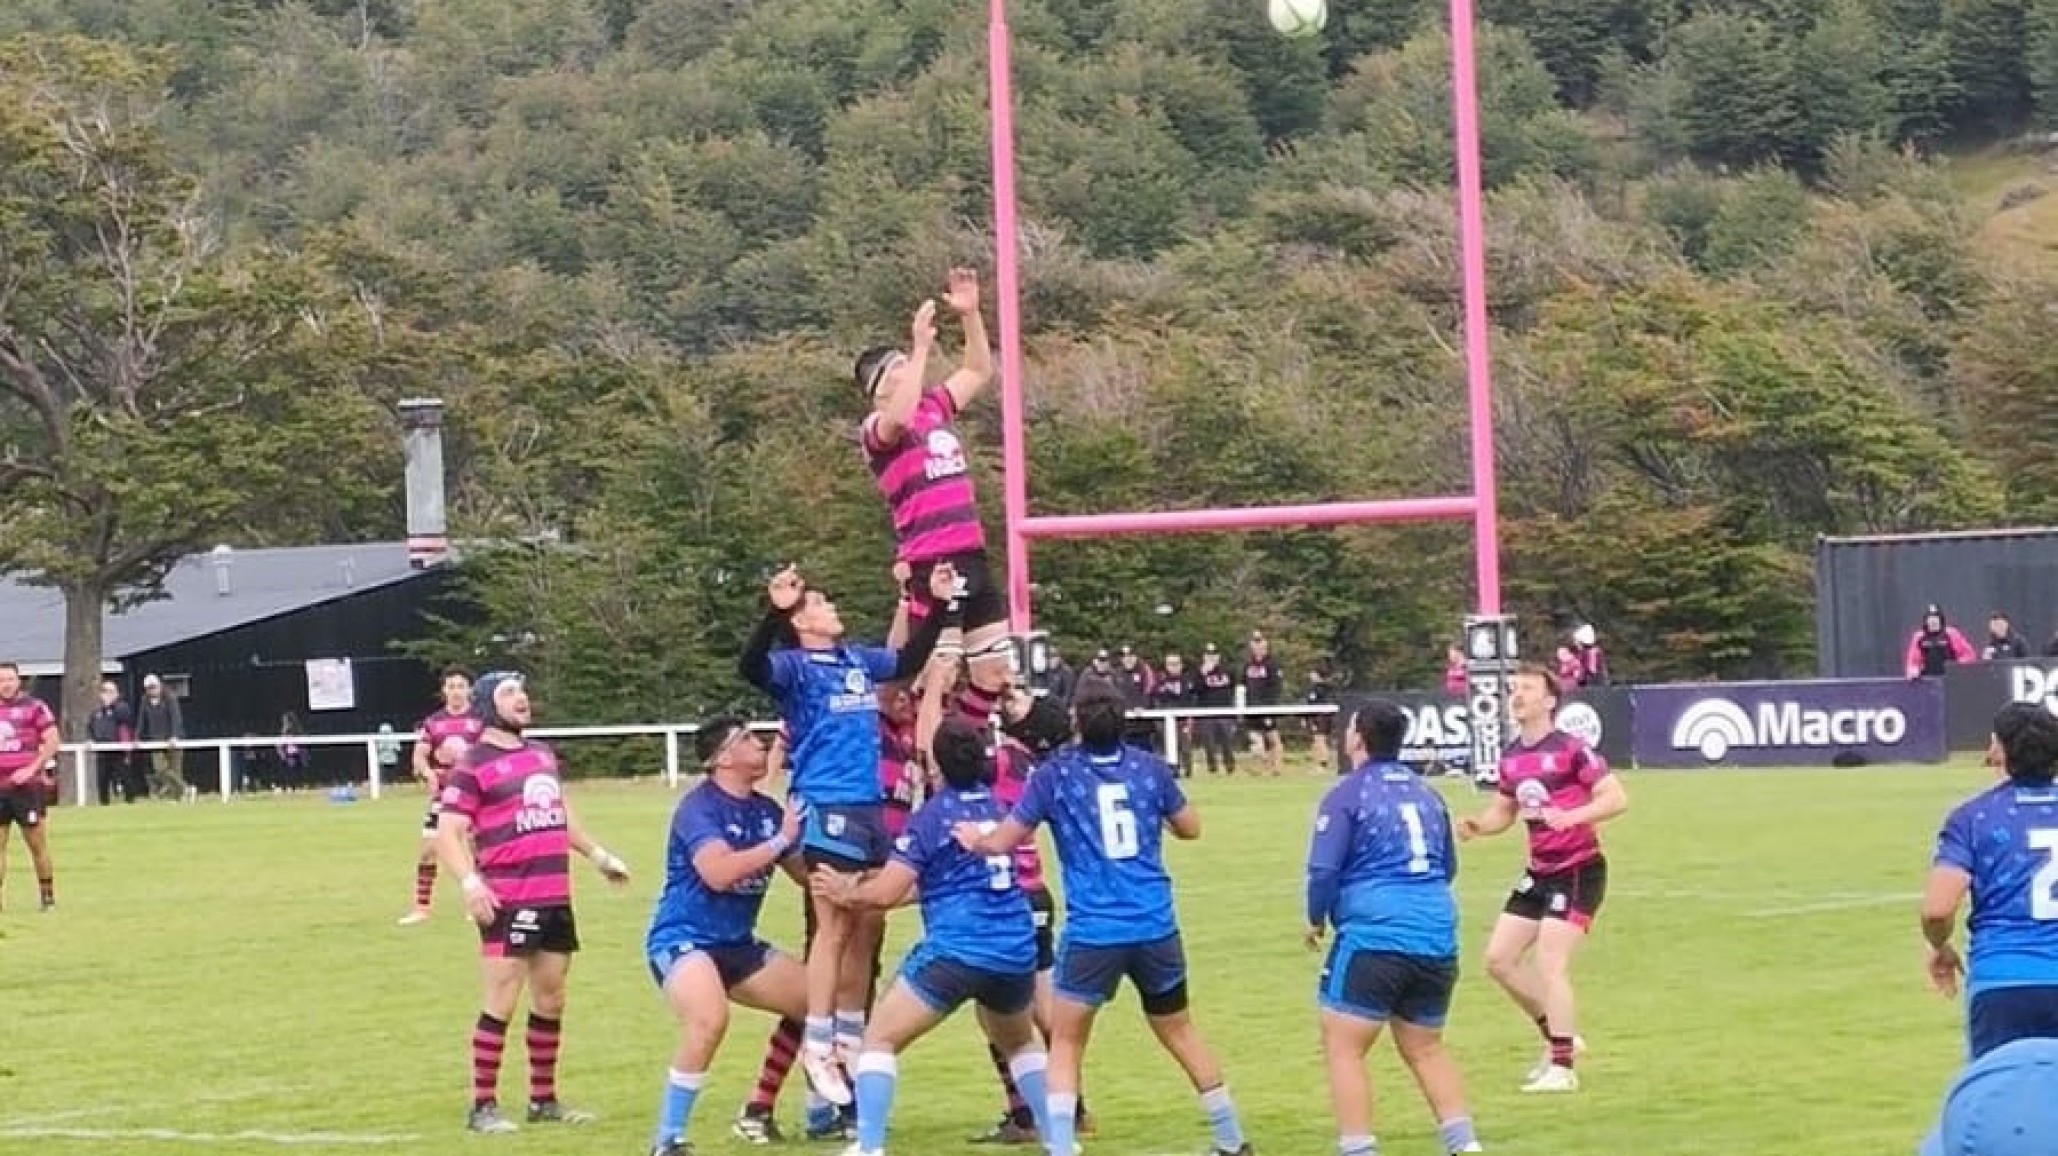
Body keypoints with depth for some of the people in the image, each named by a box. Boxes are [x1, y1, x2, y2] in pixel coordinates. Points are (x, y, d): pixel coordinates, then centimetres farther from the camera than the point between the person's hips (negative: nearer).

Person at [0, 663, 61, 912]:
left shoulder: (34, 707, -4)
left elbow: (53, 740, -10)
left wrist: (32, 769, -16)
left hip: (27, 786, -5)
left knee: (37, 844, 3)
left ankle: (47, 895, 14)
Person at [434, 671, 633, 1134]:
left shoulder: (543, 754, 17)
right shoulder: (473, 766, -7)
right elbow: (447, 834, -13)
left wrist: (598, 855, 34)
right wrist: (470, 882, -27)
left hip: (555, 899, 8)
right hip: (508, 901, -8)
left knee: (551, 1000, 12)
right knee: (502, 1003, -8)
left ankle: (543, 1099, 22)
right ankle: (483, 1106, -2)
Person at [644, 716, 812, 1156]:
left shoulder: (767, 810, 5)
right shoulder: (699, 805, -16)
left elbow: (807, 873, 14)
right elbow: (718, 872, -31)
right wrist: (779, 841, -24)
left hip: (737, 943, 8)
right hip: (682, 938, -8)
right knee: (710, 1018, -35)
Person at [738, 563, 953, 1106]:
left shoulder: (858, 660, 14)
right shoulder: (795, 666, -6)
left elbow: (910, 659, 30)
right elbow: (751, 667, -27)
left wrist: (937, 605, 26)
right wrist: (774, 612, -39)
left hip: (869, 806, 8)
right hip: (828, 808, -8)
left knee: (863, 928, 12)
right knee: (835, 927, -10)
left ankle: (851, 1038, 22)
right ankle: (817, 1047, -7)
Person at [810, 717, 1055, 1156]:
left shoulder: (931, 816, -6)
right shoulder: (996, 805, 11)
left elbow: (886, 894, -9)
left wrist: (848, 892, 12)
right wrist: (864, 882, 25)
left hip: (955, 952, -5)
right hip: (1017, 952, 6)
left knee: (880, 1039, 5)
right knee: (1021, 1044, 30)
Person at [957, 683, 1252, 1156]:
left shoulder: (1055, 774, -5)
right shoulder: (1149, 767, 2)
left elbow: (1002, 842, 2)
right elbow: (1190, 828, 15)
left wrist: (975, 839, 24)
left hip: (1092, 932, -3)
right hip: (1156, 926, 3)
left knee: (1065, 1041, 10)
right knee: (1180, 1032, 19)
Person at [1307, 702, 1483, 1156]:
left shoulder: (1346, 795, -5)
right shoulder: (1426, 793, 15)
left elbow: (1324, 870, -11)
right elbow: (1448, 867, 24)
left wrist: (1316, 918, 6)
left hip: (1372, 936, -7)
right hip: (1437, 938, 7)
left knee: (1343, 1049, 2)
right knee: (1425, 1049, 19)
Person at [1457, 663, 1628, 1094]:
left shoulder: (1571, 750, -15)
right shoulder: (1511, 758, 8)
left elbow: (1617, 798, -19)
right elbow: (1504, 811, 21)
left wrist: (1573, 816, -34)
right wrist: (1476, 826, 0)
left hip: (1578, 870, -8)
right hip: (1539, 872, 8)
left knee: (1549, 962, -14)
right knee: (1499, 958, 7)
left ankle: (1562, 1068, -5)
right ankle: (1557, 1036, 23)